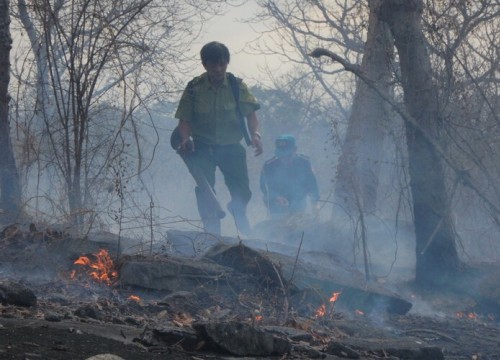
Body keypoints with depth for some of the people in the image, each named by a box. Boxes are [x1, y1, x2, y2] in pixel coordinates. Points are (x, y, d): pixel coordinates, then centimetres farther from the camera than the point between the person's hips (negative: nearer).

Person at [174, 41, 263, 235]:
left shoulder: (237, 86, -4)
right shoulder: (194, 88, -6)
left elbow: (250, 114, -7)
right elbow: (184, 120, -4)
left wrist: (255, 134, -25)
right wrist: (186, 139, -22)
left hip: (231, 146, 1)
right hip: (203, 147, -1)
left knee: (242, 192, -1)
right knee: (204, 190, -12)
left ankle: (237, 211, 31)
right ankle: (212, 232, -1)